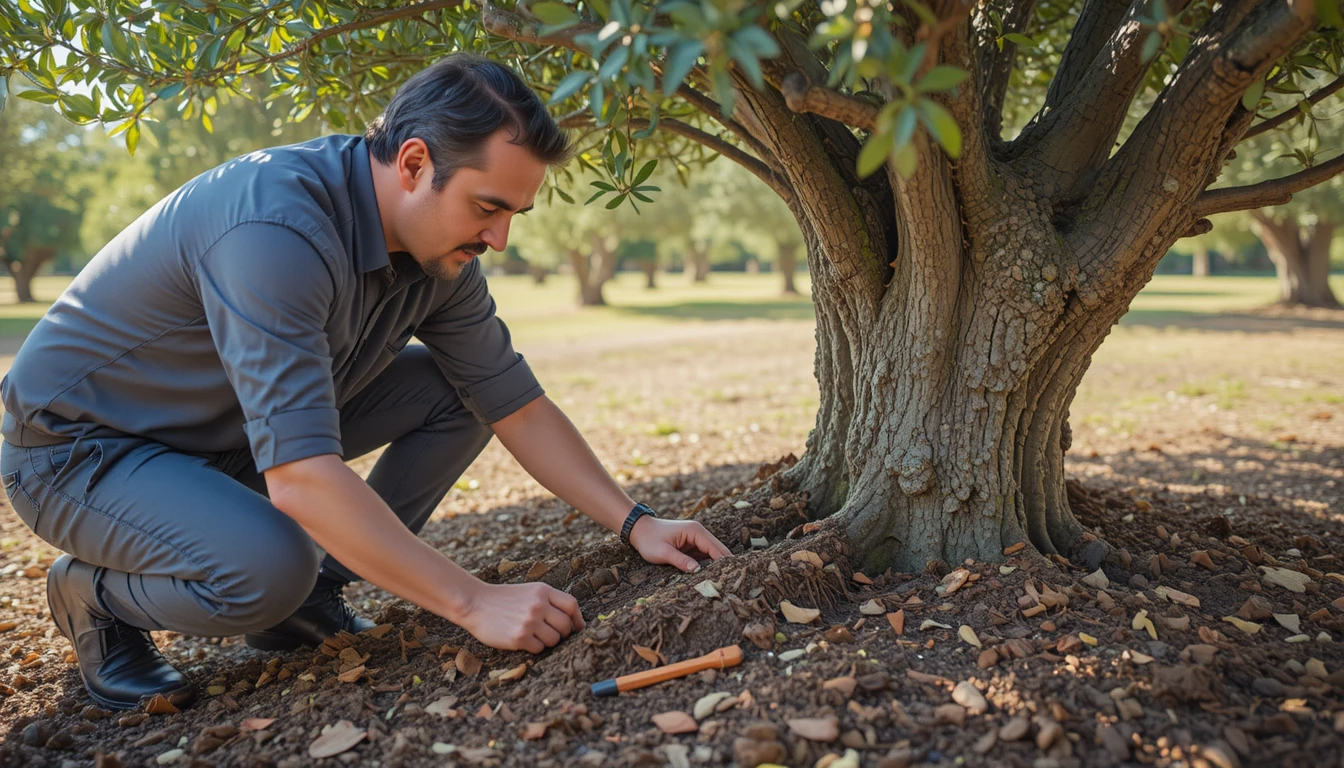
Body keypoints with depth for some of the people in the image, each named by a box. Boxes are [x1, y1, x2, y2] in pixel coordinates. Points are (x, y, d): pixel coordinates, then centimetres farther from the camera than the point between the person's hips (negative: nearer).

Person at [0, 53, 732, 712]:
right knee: (269, 565, -35)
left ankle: (307, 595, 5)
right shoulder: (279, 228, -35)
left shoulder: (440, 248, -9)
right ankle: (95, 594, -1)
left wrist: (634, 522, -9)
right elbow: (301, 475, -39)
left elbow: (519, 406, -3)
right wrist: (474, 602, -35)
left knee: (458, 394, -6)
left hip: (234, 430, 7)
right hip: (78, 443, -7)